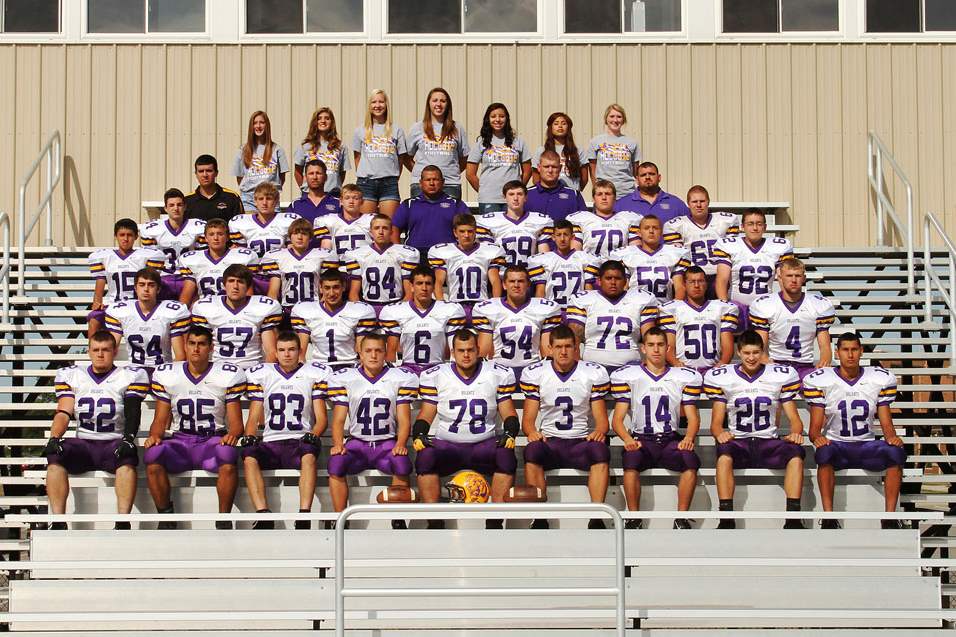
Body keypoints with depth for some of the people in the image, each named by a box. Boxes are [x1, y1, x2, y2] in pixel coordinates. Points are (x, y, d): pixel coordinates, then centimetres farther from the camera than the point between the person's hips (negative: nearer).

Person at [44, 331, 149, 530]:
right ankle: (58, 522, -32)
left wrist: (128, 438, -24)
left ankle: (123, 522, -41)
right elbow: (64, 412, 5)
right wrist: (54, 438, -15)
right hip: (82, 443, 2)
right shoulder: (70, 375, 15)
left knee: (127, 458, -36)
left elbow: (133, 414, -4)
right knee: (55, 456, -29)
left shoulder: (131, 376, 8)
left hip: (115, 442, -2)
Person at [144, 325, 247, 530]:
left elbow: (236, 422, 3)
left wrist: (232, 434, -20)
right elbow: (160, 420, 11)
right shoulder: (166, 375, 10)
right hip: (180, 440, 2)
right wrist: (154, 436, -11)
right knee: (152, 455, -32)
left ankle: (223, 519, -19)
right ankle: (165, 517, -13)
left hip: (214, 439, -2)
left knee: (228, 459, -38)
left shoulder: (228, 375, 4)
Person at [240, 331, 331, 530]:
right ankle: (263, 516, -38)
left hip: (300, 443, -2)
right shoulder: (261, 374, 15)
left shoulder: (314, 374, 10)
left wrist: (313, 435, -16)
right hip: (270, 444, 2)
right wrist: (249, 437, -8)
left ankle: (304, 517, -43)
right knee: (249, 457, -31)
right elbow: (254, 418, 13)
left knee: (309, 455, -37)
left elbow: (321, 418, 6)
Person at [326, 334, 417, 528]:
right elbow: (339, 419, 4)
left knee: (402, 463, -33)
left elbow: (404, 420, 2)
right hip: (356, 442, 1)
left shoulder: (401, 378, 5)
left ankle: (398, 520, -18)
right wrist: (338, 444, -15)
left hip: (388, 443, -1)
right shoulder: (344, 378, 7)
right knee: (335, 462, -30)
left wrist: (400, 444, -17)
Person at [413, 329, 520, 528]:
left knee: (507, 455, -32)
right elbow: (426, 414, 9)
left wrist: (509, 434, -11)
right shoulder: (435, 376, 7)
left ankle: (495, 523, -26)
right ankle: (434, 523, -26)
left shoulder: (498, 375, 6)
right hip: (447, 444, 0)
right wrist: (418, 435, -10)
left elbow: (508, 413, 8)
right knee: (424, 456, -32)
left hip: (484, 444, 0)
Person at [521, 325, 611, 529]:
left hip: (581, 442, 0)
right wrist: (532, 432, -20)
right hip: (548, 441, 0)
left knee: (601, 450, -34)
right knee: (532, 450, -34)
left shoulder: (594, 373, 6)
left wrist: (599, 431, -19)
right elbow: (528, 419, 5)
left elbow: (601, 418, 6)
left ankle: (597, 518, -35)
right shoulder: (535, 373, 7)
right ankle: (539, 518, -31)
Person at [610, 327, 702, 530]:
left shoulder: (685, 377, 11)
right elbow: (617, 419, 3)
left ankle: (681, 518, -20)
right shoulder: (627, 376, 7)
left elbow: (692, 418, 9)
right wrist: (627, 439, -19)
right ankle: (634, 518, -23)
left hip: (671, 440, 1)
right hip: (641, 439, -1)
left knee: (691, 460, -32)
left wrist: (688, 438, -14)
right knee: (631, 459, -35)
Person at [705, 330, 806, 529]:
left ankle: (793, 519, -32)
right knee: (724, 455, -36)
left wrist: (795, 433, -15)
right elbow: (716, 422, 6)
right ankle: (726, 520, -37)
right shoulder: (722, 378, 7)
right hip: (737, 441, -1)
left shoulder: (781, 375, 9)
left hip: (768, 442, 1)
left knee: (796, 454, -31)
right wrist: (720, 433, -19)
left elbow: (794, 418, 9)